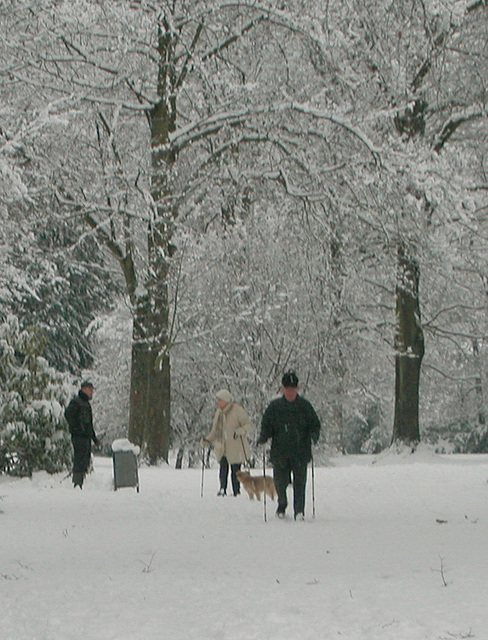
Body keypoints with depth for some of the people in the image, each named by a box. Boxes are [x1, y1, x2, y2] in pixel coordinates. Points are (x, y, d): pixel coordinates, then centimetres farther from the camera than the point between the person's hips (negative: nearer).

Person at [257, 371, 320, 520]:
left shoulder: (305, 405, 5)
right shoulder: (274, 406, 6)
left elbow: (315, 424, 8)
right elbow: (266, 425, 9)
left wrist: (314, 435, -13)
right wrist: (263, 438, -10)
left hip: (300, 452, -1)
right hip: (280, 452, 1)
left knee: (300, 482, -6)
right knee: (280, 481, 1)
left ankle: (299, 511, 0)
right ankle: (282, 504, 29)